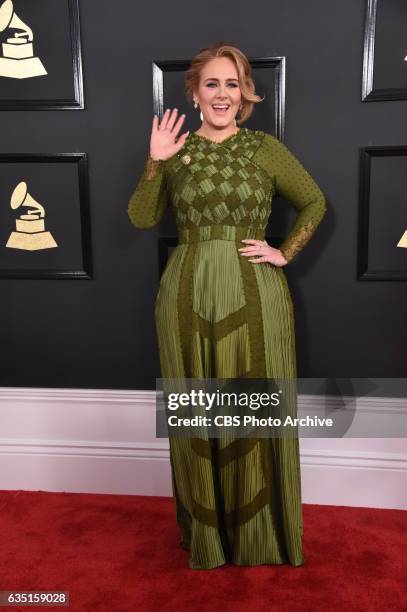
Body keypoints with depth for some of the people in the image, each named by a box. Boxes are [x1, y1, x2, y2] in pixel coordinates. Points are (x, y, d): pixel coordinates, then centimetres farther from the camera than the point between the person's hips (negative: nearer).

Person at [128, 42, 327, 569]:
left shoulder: (265, 148, 3)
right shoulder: (177, 150, 7)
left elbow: (314, 202, 12)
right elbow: (141, 218, 1)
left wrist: (286, 253, 1)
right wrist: (155, 162, -10)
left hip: (255, 293, -1)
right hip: (188, 293, 1)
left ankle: (261, 532, 28)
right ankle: (206, 529, 29)